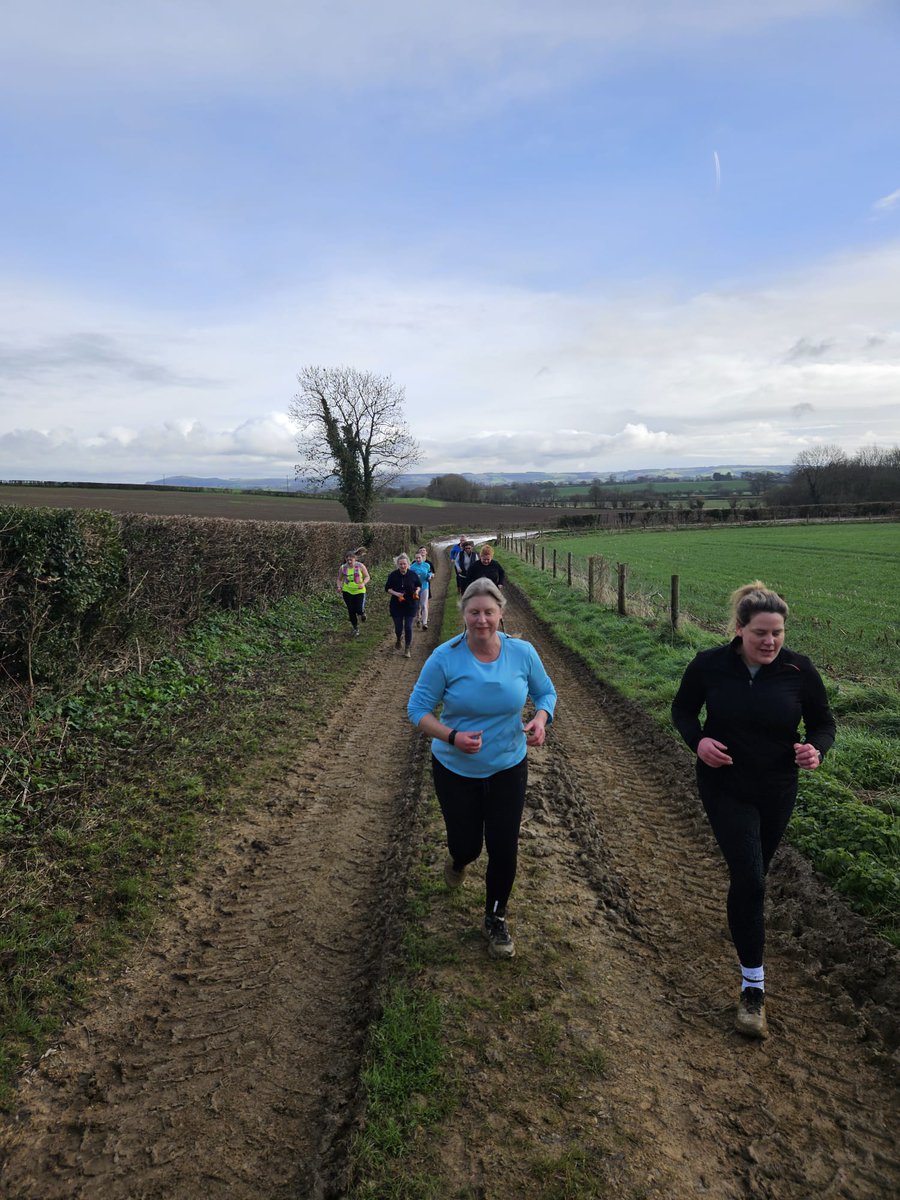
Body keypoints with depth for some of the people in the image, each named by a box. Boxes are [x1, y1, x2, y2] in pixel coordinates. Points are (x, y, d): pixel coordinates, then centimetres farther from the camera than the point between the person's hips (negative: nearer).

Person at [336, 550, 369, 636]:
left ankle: (361, 613, 28)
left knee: (359, 610, -12)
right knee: (351, 611, 4)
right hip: (347, 591, 2)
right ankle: (356, 628, 23)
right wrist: (339, 587, -9)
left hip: (359, 591, -2)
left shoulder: (360, 566, -9)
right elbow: (339, 579, 9)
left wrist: (363, 583, -21)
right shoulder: (343, 567, -3)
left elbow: (367, 577, -2)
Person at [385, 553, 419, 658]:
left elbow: (418, 585, 12)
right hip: (396, 606, 0)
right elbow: (387, 588, 0)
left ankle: (407, 650, 8)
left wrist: (416, 591, -10)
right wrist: (395, 593, -17)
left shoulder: (413, 574, -4)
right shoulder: (393, 575, -7)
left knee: (408, 627, -5)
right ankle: (398, 640, 44)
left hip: (410, 606, 0)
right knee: (398, 627, 8)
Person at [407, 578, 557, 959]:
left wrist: (541, 718, -19)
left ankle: (495, 919, 31)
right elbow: (417, 708, -12)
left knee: (504, 849, 4)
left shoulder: (523, 652, -12)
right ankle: (459, 861, 53)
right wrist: (452, 736, -28)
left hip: (508, 769, 1)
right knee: (467, 845, 11)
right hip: (455, 770, -1)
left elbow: (546, 691, 4)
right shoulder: (444, 658, -18)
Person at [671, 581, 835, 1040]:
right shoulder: (709, 665, -14)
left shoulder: (799, 670, -12)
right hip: (725, 788, -2)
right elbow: (682, 709, 2)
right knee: (749, 878, -11)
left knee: (753, 874, 21)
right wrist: (698, 740, -18)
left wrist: (815, 748, -22)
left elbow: (823, 722, 0)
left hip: (777, 791, 3)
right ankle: (753, 987, 2)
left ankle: (743, 919, 55)